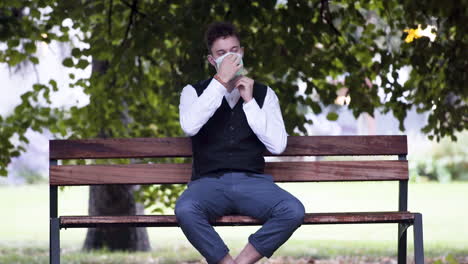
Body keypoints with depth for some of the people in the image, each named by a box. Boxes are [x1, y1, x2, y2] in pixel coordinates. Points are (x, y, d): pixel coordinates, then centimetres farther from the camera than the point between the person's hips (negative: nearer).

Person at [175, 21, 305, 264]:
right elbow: (189, 126, -14)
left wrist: (249, 101, -4)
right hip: (209, 182, -1)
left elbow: (277, 145, 0)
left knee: (294, 211, -29)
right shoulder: (194, 92, 10)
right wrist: (220, 81, -12)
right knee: (185, 210, -36)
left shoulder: (263, 93, 13)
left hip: (252, 181, 2)